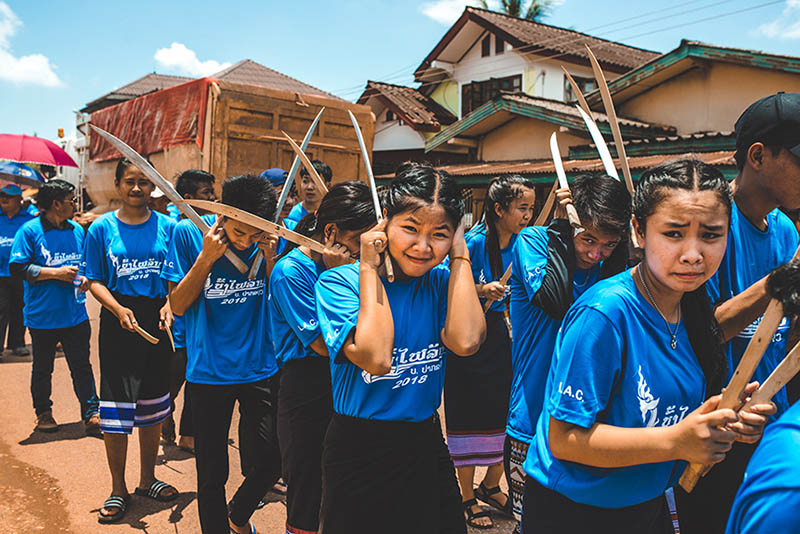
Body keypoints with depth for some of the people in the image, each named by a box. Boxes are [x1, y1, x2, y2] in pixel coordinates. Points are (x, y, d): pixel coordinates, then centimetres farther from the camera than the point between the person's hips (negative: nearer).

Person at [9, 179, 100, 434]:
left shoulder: (77, 230, 8)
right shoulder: (30, 231, -7)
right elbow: (18, 268, -12)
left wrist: (85, 279, 0)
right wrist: (56, 273, -17)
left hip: (76, 315, 3)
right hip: (42, 316, -3)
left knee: (81, 366, 3)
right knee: (42, 368, 13)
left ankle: (91, 414, 9)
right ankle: (43, 413, 30)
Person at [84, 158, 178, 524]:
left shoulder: (166, 226, 3)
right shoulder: (102, 228, 0)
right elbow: (95, 281, 0)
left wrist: (170, 304, -12)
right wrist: (118, 309, -17)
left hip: (156, 322, 2)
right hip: (118, 324, -2)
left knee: (153, 406, 12)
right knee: (115, 407, 0)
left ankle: (147, 480, 29)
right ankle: (118, 490, 16)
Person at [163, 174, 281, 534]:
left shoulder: (270, 238, -4)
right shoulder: (188, 234, -9)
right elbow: (178, 305, -8)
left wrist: (270, 259, -14)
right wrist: (207, 257, -20)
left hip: (260, 368, 2)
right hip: (209, 372, -2)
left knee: (276, 455, 5)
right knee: (212, 473, 7)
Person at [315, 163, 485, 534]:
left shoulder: (442, 281, -1)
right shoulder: (340, 282, -13)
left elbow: (465, 342, -21)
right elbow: (376, 358, -28)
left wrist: (460, 254, -14)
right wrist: (369, 269, -21)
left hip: (426, 446, 4)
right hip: (359, 452, -4)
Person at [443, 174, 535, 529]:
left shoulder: (521, 243, 2)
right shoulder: (473, 242, -15)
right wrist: (480, 290, -26)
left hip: (499, 334, 6)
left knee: (504, 411, 12)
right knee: (469, 415, 3)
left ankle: (491, 486, 34)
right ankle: (467, 498, 20)